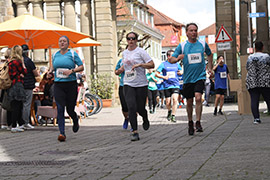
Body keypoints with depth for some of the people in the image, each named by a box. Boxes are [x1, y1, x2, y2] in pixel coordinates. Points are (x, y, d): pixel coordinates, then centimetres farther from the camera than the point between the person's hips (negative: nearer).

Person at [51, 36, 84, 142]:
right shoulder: (55, 55, 12)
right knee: (60, 109, -11)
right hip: (58, 85, 2)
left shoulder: (72, 54, 2)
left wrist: (72, 71, -15)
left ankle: (75, 123, 39)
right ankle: (62, 133, -14)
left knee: (70, 109, 4)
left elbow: (81, 67, 0)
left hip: (71, 84, -2)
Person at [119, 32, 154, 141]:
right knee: (131, 107, -12)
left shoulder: (140, 52, -4)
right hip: (128, 84, 3)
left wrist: (139, 64, -18)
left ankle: (145, 120, 38)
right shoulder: (124, 53, 13)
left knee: (140, 108, 2)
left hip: (141, 84, -3)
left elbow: (152, 65, -7)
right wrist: (122, 69, 14)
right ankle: (135, 132, -11)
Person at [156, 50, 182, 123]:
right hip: (167, 86, -1)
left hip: (175, 85, 1)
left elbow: (180, 72, 26)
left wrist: (179, 73, 3)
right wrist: (164, 77, -14)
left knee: (175, 99, -19)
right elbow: (156, 74, 0)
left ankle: (173, 116, -15)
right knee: (168, 102, 4)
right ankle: (169, 111, 36)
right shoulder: (163, 64, 1)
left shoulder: (176, 64, 10)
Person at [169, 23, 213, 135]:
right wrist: (177, 58, -24)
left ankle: (198, 122, -11)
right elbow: (171, 59, -2)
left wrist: (210, 69, 17)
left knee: (198, 97, -19)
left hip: (200, 76, -1)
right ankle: (190, 123, 27)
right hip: (188, 78, 1)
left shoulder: (203, 44, 4)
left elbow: (209, 55, 24)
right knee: (189, 102, 8)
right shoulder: (182, 46, 0)